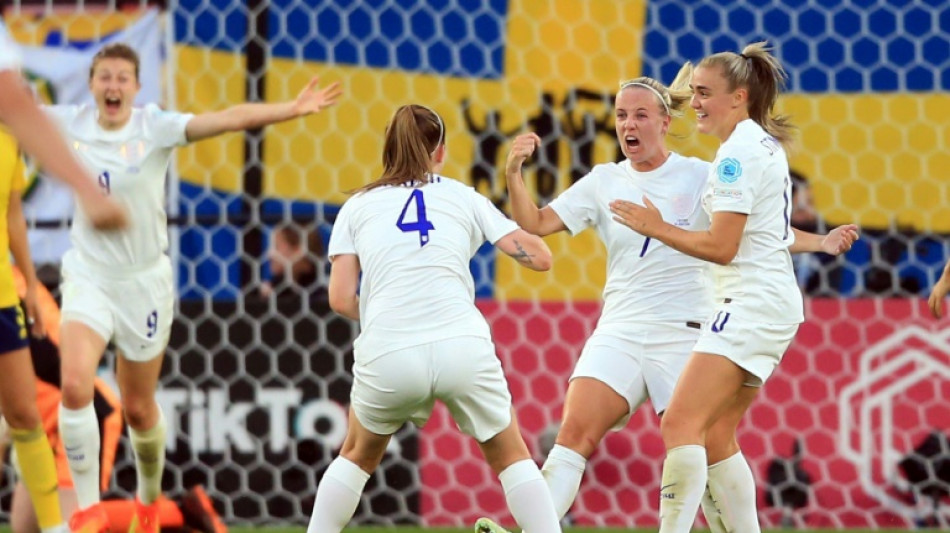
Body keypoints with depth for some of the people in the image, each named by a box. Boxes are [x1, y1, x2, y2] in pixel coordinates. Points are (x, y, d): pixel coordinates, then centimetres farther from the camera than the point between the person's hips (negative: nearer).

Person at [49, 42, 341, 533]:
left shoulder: (156, 128, -11)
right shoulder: (70, 124, -5)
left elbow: (230, 118, -22)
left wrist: (292, 109, -33)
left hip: (143, 280, -1)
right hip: (87, 276, 1)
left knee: (138, 408, 10)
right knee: (74, 387, -22)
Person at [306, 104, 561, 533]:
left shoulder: (358, 206, 16)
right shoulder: (463, 197, 15)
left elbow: (341, 299, 7)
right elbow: (538, 257, 11)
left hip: (387, 354, 0)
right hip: (462, 347, 0)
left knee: (357, 456, 28)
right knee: (510, 457, 19)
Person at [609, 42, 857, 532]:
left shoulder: (738, 152, -14)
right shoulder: (766, 144, 16)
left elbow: (721, 247, -17)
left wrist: (657, 228, -9)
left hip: (751, 304, -11)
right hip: (769, 304, 11)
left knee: (680, 425, -19)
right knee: (714, 438, 10)